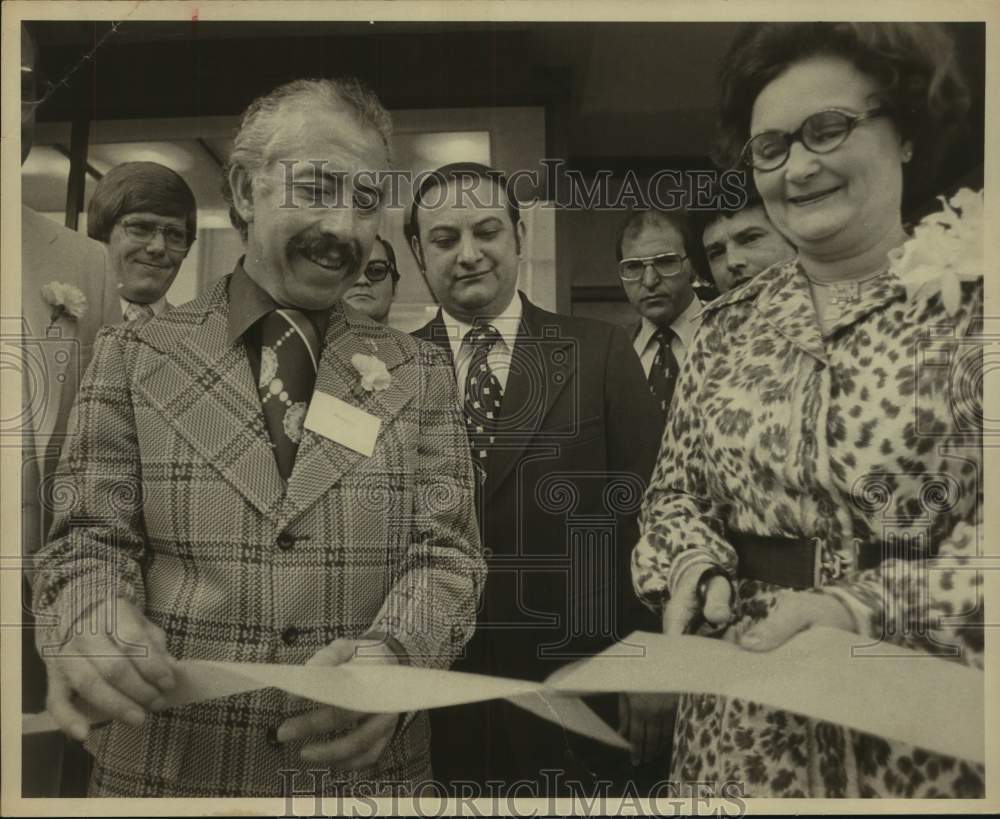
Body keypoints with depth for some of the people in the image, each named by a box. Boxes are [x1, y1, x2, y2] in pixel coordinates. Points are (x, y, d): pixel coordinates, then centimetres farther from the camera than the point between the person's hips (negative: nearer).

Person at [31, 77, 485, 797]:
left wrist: (391, 652, -25)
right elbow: (91, 538, -2)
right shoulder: (134, 354, -1)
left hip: (368, 767, 1)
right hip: (167, 766, 0)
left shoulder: (419, 372, 0)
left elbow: (445, 552, -5)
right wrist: (92, 617, -25)